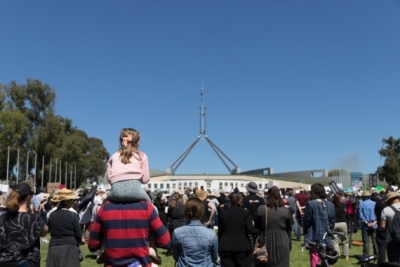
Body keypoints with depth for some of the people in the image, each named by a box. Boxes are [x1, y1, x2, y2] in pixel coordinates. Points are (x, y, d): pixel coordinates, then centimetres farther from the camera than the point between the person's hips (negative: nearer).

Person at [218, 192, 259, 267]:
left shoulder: (223, 213, 5)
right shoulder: (245, 213, -4)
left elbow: (220, 232, 9)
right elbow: (250, 229, -12)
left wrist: (220, 245, 19)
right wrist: (258, 231, 8)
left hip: (225, 247, 3)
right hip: (242, 247, -2)